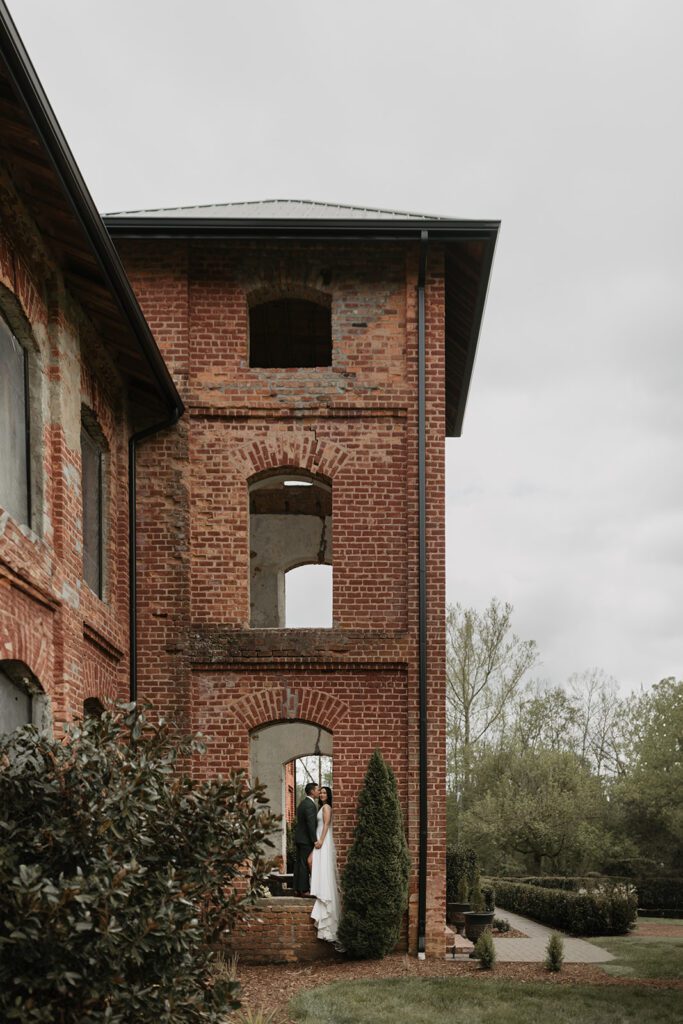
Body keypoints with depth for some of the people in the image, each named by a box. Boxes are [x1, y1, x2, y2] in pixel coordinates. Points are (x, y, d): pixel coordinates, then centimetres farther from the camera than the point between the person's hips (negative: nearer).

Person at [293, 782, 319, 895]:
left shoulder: (303, 803, 15)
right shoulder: (310, 805, -16)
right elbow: (311, 824, -21)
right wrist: (315, 840, -18)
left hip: (299, 838, 10)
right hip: (306, 839, -10)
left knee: (299, 863, 9)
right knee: (305, 864, -7)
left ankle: (297, 889, 12)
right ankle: (304, 890, -6)